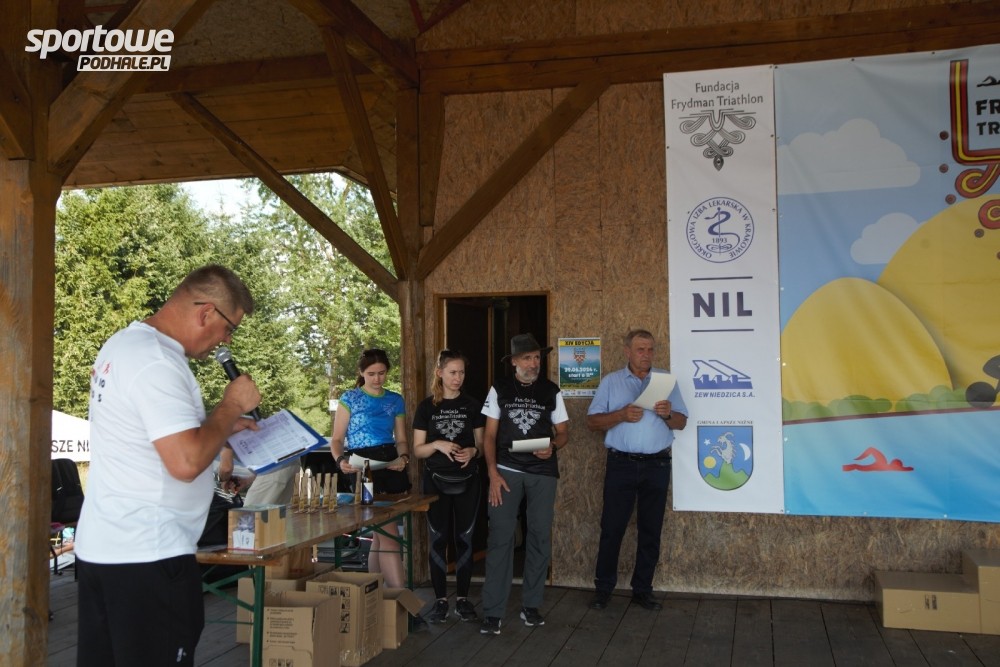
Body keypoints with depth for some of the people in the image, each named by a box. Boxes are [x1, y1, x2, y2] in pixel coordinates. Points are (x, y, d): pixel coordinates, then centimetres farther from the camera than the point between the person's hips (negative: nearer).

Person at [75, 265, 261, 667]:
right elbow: (186, 463, -26)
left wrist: (222, 426, 15)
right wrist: (231, 407, -13)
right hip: (148, 557, -10)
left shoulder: (123, 343, 11)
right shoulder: (158, 362, -20)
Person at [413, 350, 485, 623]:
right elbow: (417, 449, 1)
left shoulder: (472, 405, 4)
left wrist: (472, 451, -14)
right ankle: (440, 600, 12)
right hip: (436, 480, -1)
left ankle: (462, 598, 15)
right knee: (438, 539, 1)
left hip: (467, 480, 1)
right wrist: (438, 444, -19)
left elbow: (482, 444, 8)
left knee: (464, 538, 5)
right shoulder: (427, 406, 1)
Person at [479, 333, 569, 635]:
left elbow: (563, 432, 7)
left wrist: (552, 446, -15)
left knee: (540, 538, 5)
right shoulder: (499, 390, 2)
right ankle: (493, 612, 0)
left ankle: (530, 606, 19)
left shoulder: (551, 391, 5)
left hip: (543, 472, 2)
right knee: (500, 538, -5)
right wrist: (493, 473, -8)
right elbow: (489, 435, 2)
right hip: (506, 471, -1)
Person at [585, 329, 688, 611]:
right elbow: (592, 421, -1)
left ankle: (642, 590, 17)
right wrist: (622, 414, -17)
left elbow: (682, 422, 8)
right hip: (621, 464, -2)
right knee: (612, 527, 1)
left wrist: (668, 415, -14)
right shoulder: (611, 381, 5)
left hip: (657, 465, 2)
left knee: (650, 530, 7)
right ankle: (603, 588, 12)